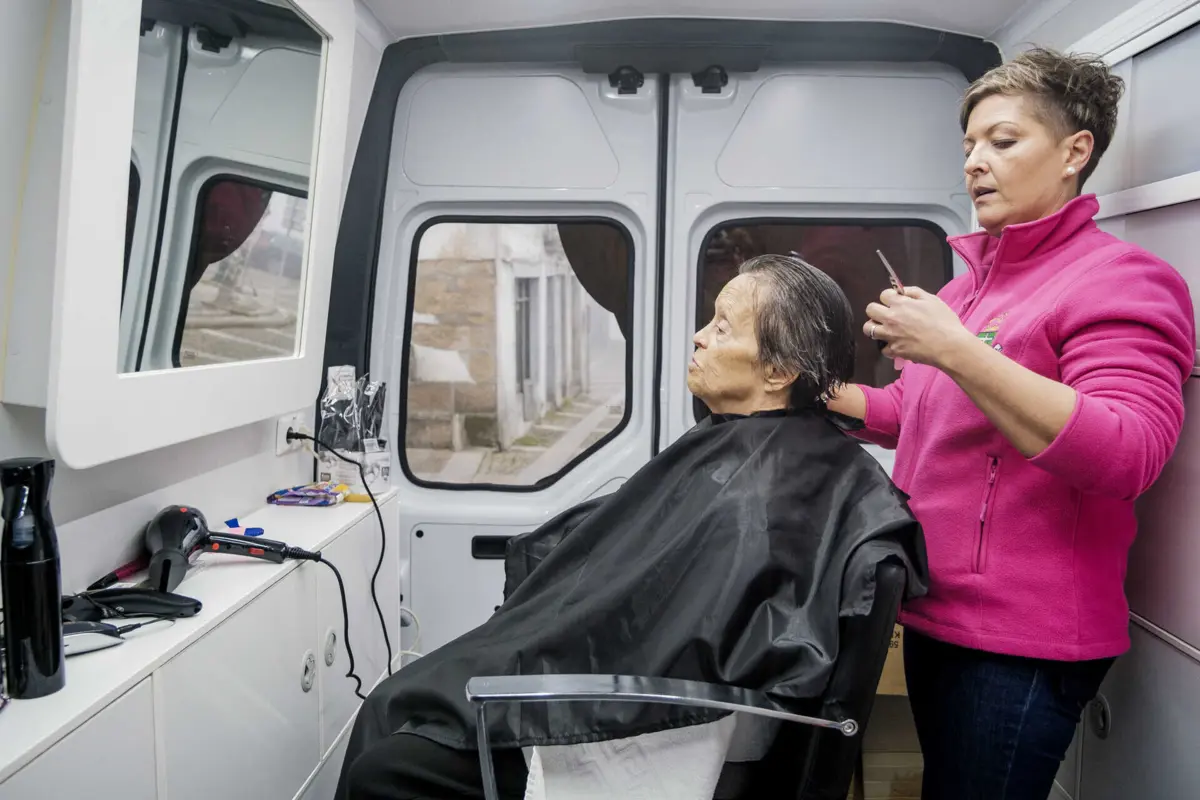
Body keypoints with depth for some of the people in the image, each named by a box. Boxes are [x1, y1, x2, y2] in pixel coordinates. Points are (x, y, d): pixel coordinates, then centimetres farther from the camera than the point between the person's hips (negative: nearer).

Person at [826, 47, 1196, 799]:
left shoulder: (1118, 278, -12)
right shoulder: (973, 280, 12)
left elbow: (1125, 456, -26)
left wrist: (955, 350, -29)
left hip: (1021, 641, -7)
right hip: (938, 613, 8)